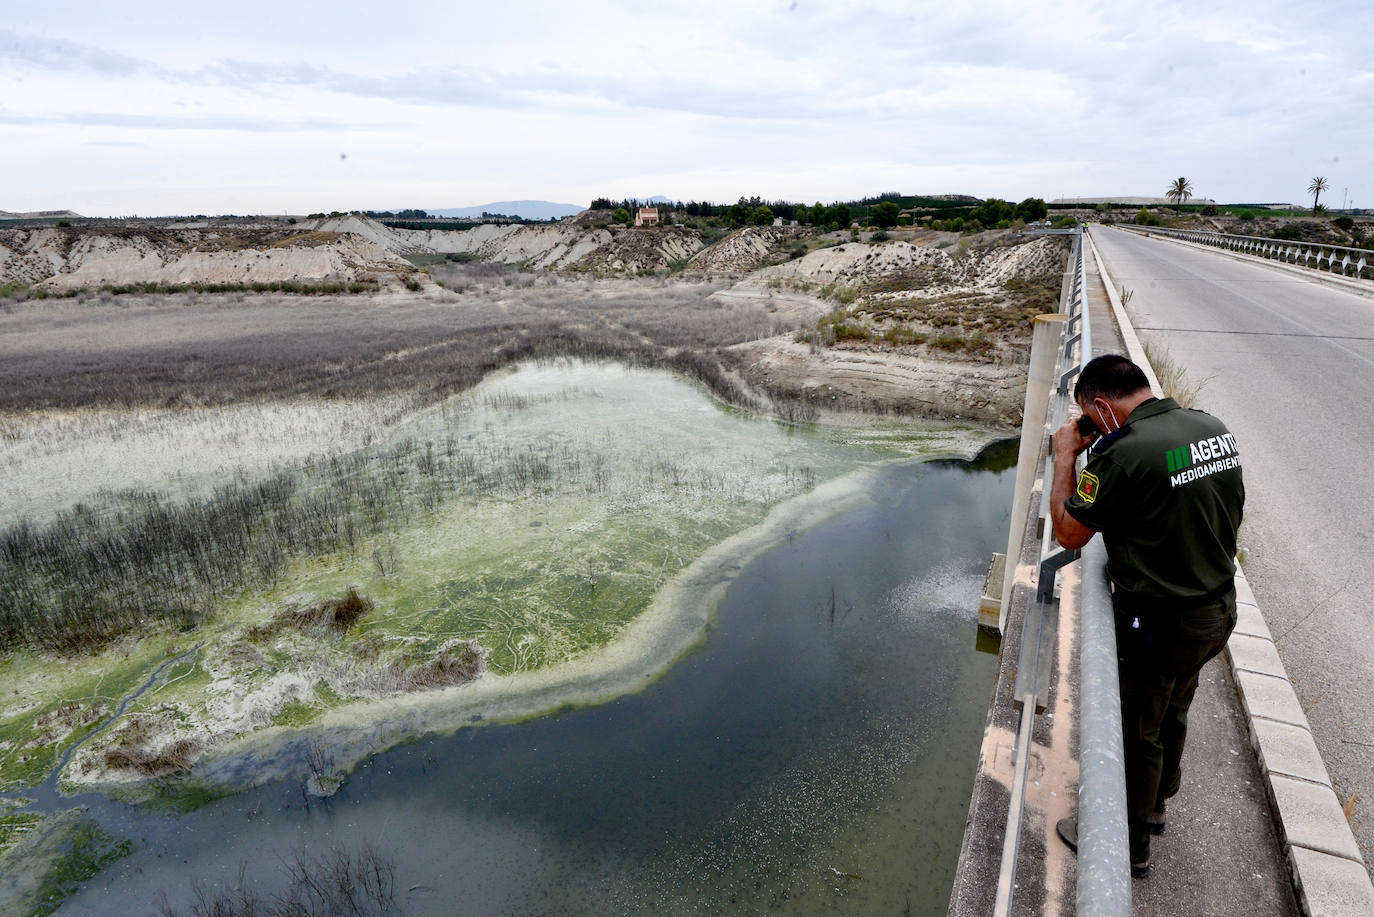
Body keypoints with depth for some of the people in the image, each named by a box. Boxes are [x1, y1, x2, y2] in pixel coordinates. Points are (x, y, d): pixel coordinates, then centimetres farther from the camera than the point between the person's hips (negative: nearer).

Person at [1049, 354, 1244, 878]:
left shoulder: (1125, 453, -26)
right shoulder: (1216, 429, -1)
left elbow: (1069, 533, -16)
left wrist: (1065, 457, -6)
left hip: (1159, 627, -8)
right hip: (1218, 612, 8)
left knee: (1135, 735, 13)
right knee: (1171, 717, 28)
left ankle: (1128, 846, 32)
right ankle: (1155, 804, 51)